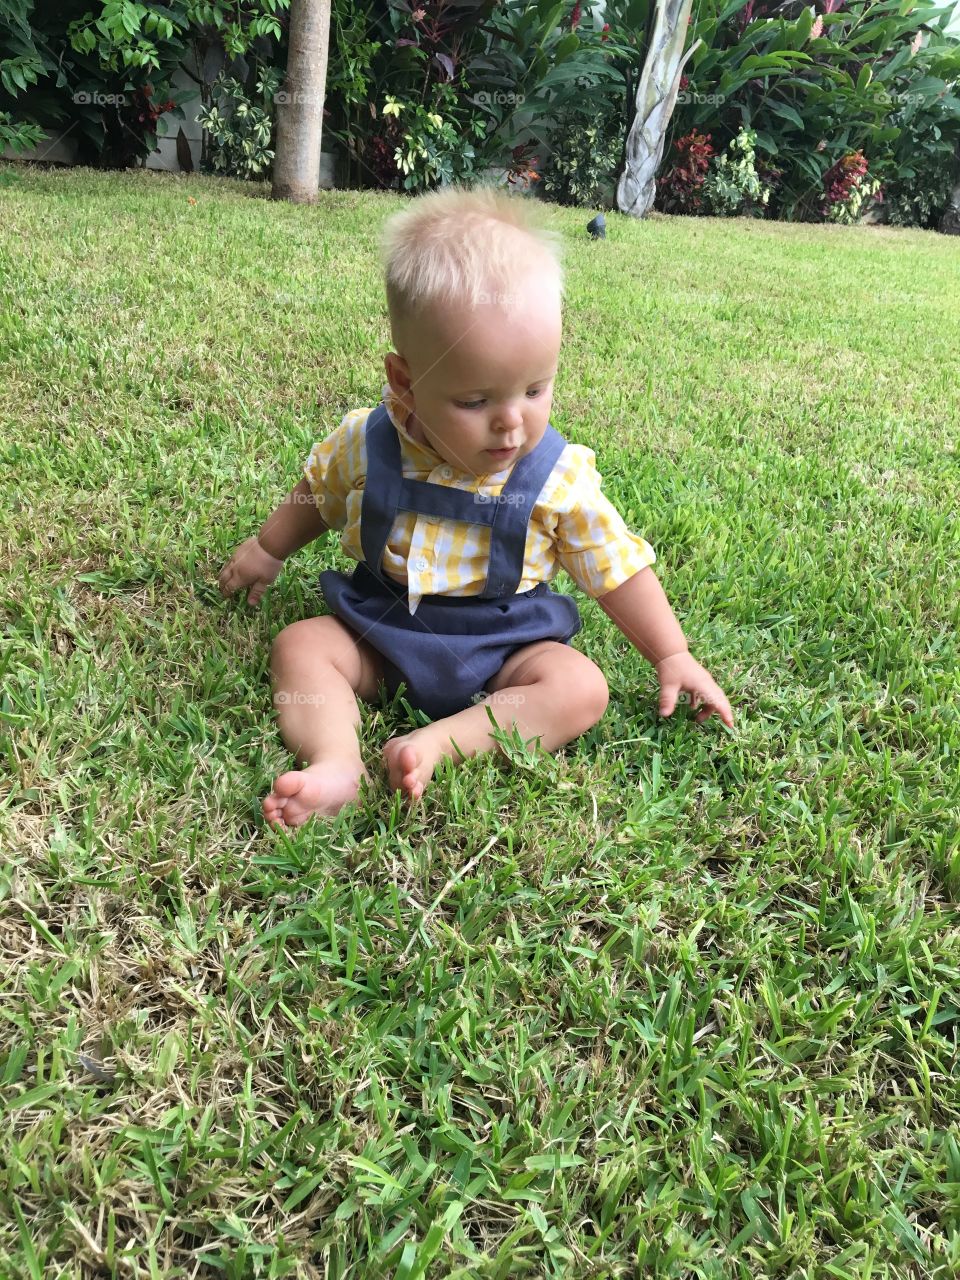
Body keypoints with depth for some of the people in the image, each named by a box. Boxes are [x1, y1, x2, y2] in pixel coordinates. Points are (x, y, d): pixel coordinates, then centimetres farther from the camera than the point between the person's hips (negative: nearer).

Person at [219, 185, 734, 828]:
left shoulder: (561, 478, -14)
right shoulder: (366, 443, -11)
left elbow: (619, 569, -4)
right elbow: (317, 495, 11)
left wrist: (672, 656, -3)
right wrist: (267, 550, 25)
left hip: (503, 646, -1)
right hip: (378, 630, 2)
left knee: (582, 688, -25)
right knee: (300, 645, -18)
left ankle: (437, 743, -36)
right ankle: (338, 764, -37)